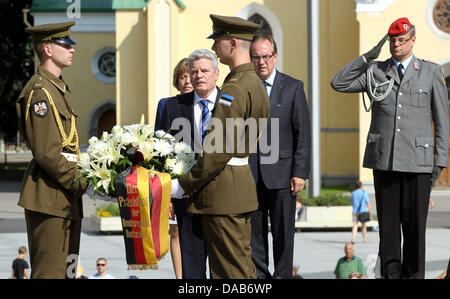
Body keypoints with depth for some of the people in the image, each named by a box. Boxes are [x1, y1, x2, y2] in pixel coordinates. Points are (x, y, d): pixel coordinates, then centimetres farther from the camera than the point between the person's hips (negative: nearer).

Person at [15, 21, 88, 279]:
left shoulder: (58, 88, 19)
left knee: (62, 268, 11)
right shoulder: (40, 91, -13)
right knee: (50, 271, -9)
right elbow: (47, 153, -20)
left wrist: (79, 180, 11)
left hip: (65, 198, 10)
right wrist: (79, 182, -13)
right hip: (49, 198, -10)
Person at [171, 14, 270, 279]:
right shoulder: (256, 83, 14)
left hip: (224, 188, -10)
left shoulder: (234, 89, -18)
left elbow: (218, 149, -22)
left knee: (231, 270, -5)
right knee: (243, 267, 14)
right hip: (243, 177, 10)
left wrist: (185, 185, -14)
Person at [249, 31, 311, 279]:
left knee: (283, 233, 3)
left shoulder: (293, 87, 1)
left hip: (281, 172, -2)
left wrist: (300, 172, -8)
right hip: (250, 173, 2)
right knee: (254, 232, 7)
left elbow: (303, 134, -1)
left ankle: (282, 276, 10)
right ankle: (259, 277, 15)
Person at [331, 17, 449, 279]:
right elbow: (339, 84, 1)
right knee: (388, 222, 3)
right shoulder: (376, 71, 10)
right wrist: (368, 57, -2)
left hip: (417, 160, -2)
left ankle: (413, 274, 7)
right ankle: (390, 273, 9)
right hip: (383, 159, 2)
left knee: (415, 223, -1)